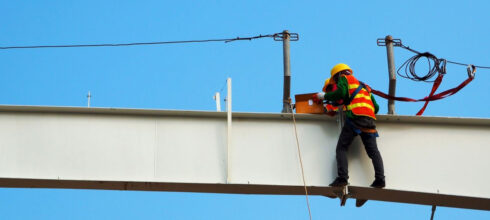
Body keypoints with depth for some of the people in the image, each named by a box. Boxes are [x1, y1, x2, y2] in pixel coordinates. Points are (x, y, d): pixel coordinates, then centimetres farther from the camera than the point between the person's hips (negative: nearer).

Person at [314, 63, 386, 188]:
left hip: (355, 116, -6)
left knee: (341, 148, -3)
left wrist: (324, 96, 7)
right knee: (373, 150, 3)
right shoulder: (364, 86, 34)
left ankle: (342, 177, -18)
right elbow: (376, 107, 27)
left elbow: (341, 93, -5)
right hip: (369, 119, 6)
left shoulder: (344, 79, 15)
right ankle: (380, 179, -11)